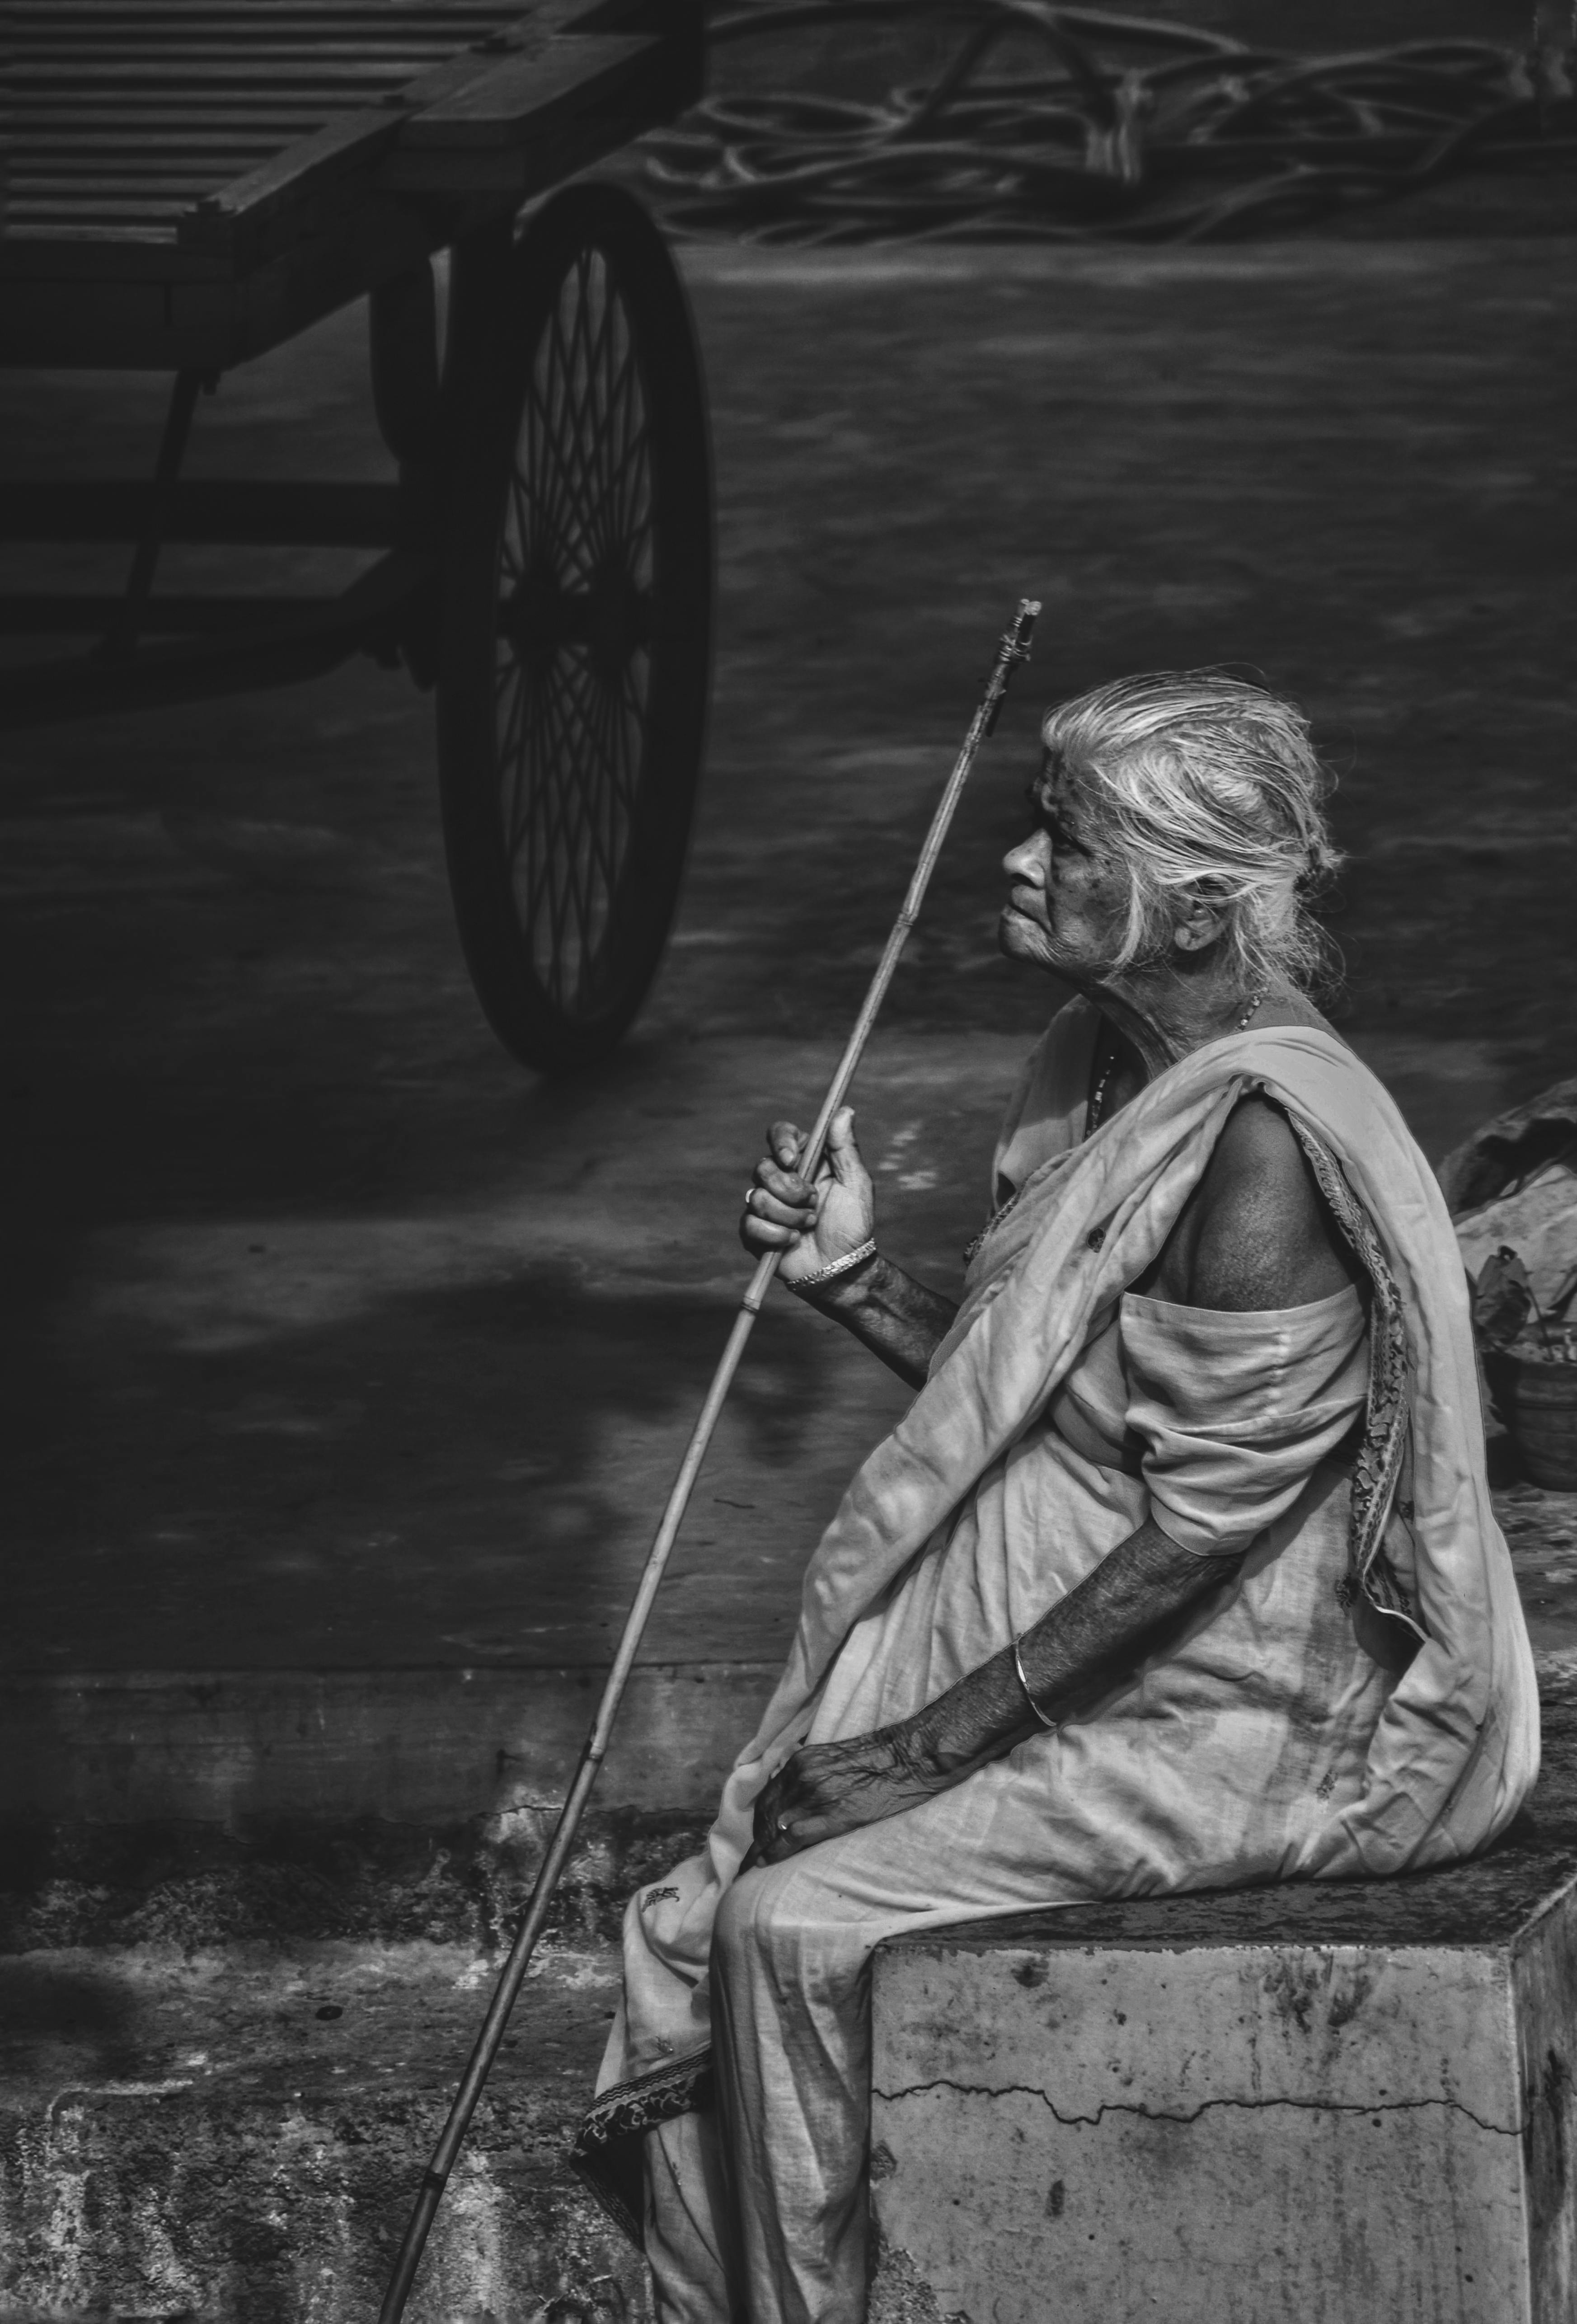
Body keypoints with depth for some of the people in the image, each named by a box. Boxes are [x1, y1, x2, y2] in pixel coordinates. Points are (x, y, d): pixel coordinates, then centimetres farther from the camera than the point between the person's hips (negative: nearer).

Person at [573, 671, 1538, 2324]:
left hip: (1251, 1735, -9)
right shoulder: (1099, 1075, 8)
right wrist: (853, 1282, 0)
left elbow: (1204, 1529, -22)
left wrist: (940, 1737, -18)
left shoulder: (1266, 1144, -22)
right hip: (1098, 1679, 9)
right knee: (697, 1933, 0)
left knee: (796, 1925, -17)